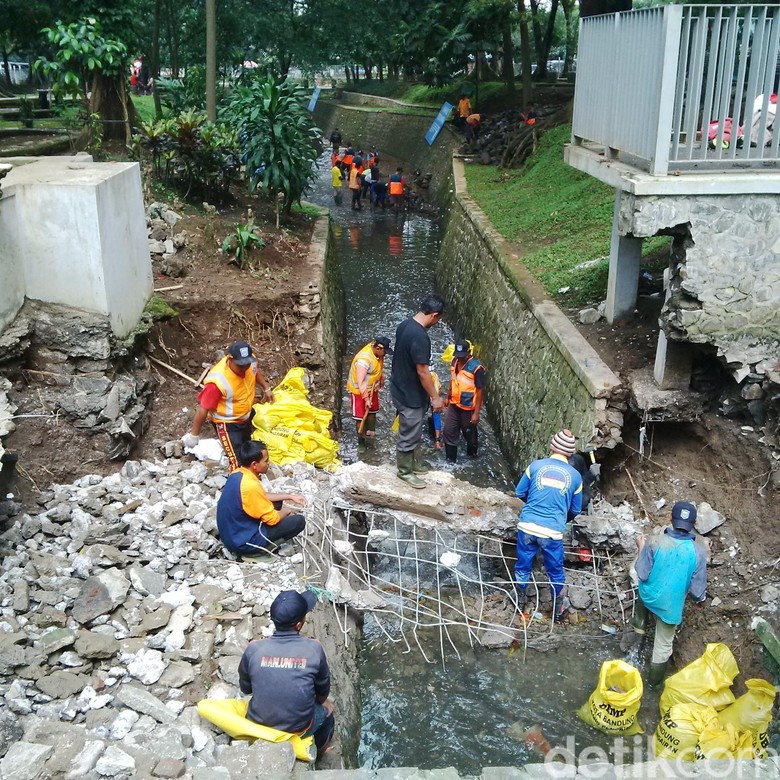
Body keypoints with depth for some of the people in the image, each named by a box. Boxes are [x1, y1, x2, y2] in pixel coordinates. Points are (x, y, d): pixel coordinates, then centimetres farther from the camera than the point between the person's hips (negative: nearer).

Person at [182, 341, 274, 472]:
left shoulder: (249, 361, -22)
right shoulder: (218, 381, -40)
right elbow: (203, 409, -29)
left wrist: (266, 388, 13)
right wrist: (193, 435, -20)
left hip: (246, 415, 8)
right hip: (227, 423, -7)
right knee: (238, 462, -11)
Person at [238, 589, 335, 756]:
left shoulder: (254, 649, -17)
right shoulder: (313, 648, -19)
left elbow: (245, 688, -1)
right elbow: (323, 688, -1)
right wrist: (322, 701, 20)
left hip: (258, 724, 2)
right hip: (298, 729, -2)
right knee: (327, 711, 30)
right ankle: (318, 752, 54)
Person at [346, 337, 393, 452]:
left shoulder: (377, 351, -11)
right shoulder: (364, 359, -36)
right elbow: (360, 382, -33)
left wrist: (382, 378, 20)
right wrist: (366, 398, -30)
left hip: (372, 388, 8)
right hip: (358, 390, -8)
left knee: (372, 412, 17)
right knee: (361, 418, 2)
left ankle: (370, 434, 32)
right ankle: (361, 442, 15)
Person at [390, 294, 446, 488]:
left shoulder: (405, 325, 0)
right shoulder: (420, 337, -30)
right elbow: (422, 372, -26)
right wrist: (435, 397, -16)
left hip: (401, 386, 10)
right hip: (410, 393, -10)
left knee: (413, 430, 24)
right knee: (409, 434, 9)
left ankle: (412, 462, 40)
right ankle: (405, 471, 25)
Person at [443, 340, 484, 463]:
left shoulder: (476, 367, -22)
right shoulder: (454, 362, -1)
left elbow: (480, 390, -19)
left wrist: (476, 412, -19)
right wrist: (448, 397, 19)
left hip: (468, 407, -6)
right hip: (454, 405, 6)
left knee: (469, 433, 15)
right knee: (449, 431, 6)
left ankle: (472, 454, 40)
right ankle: (450, 459, 17)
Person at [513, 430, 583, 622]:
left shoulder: (535, 465, -3)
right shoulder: (575, 476, -1)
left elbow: (519, 493, 8)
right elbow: (576, 510, 10)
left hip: (527, 526, 1)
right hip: (553, 532, -1)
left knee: (523, 566, 21)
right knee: (555, 572, 19)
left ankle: (519, 600, 39)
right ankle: (558, 609, 35)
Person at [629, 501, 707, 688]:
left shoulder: (655, 542, -23)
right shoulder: (698, 551, -21)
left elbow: (642, 574, -15)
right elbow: (697, 588, -14)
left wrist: (641, 549, -1)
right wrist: (700, 599, 10)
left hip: (649, 596, 0)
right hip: (671, 605, 0)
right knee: (664, 644, 23)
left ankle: (639, 626, 43)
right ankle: (655, 680, 39)